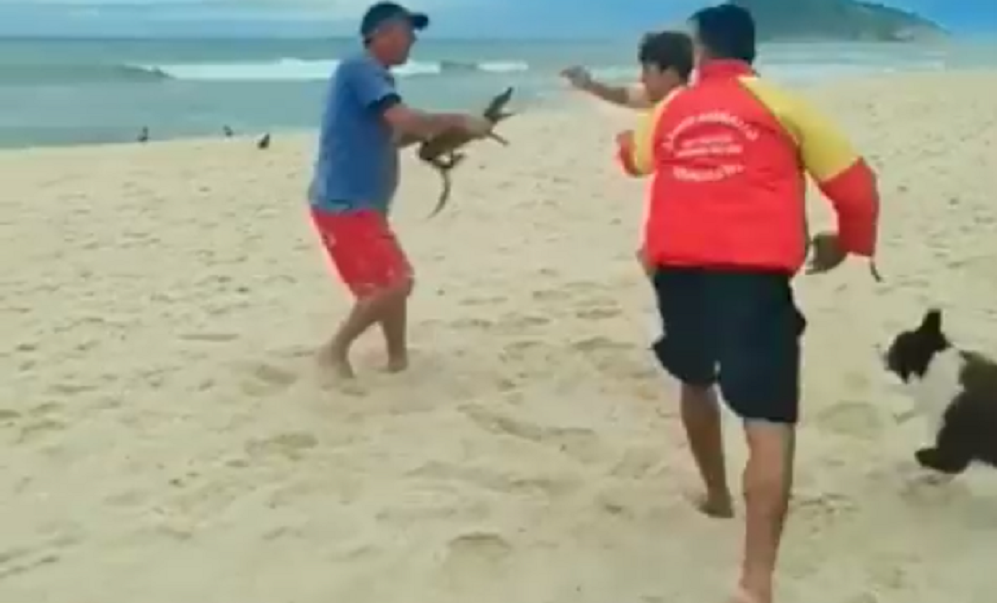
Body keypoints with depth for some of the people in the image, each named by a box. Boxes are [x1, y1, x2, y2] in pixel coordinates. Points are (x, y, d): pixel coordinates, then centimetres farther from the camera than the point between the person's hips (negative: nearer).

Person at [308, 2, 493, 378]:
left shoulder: (372, 76, 18)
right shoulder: (361, 69, -13)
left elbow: (385, 137, 23)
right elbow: (404, 119, -24)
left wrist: (437, 133, 10)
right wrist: (460, 121, -12)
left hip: (361, 205, 10)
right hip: (345, 205, -10)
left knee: (394, 282, 17)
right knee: (392, 284, -11)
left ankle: (398, 360, 26)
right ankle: (335, 350, 2)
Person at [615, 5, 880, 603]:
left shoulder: (670, 110, 18)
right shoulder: (778, 104, 7)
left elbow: (636, 159, 41)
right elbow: (856, 182, 4)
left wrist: (625, 144, 65)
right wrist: (846, 243, 23)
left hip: (677, 269, 5)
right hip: (752, 272, -4)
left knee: (697, 380, 31)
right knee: (770, 422, -9)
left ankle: (717, 495, 49)